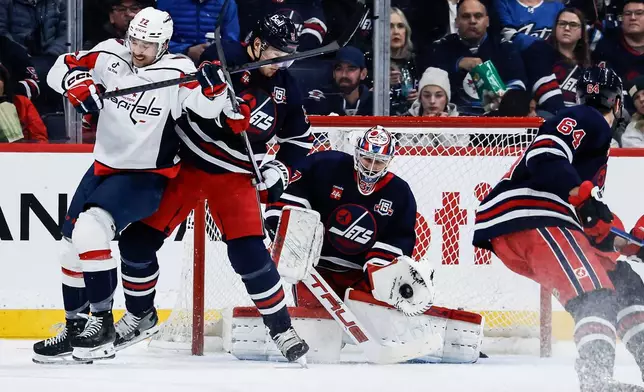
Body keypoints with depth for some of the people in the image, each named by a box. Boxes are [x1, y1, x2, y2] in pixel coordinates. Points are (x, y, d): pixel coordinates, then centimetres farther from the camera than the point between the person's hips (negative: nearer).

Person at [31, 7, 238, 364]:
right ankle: (75, 327, 30)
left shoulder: (176, 72, -17)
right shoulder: (109, 57, -4)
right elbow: (60, 69, 1)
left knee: (90, 229, -26)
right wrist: (76, 83, -20)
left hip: (146, 177, -7)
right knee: (72, 242, 12)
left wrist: (212, 83, -45)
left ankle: (101, 322, -16)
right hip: (104, 167, 7)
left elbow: (209, 107, -24)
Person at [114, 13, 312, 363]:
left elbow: (300, 138, 10)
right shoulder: (226, 57, -15)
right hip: (186, 164, -1)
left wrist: (280, 169, -4)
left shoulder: (285, 88, -1)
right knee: (138, 239, -1)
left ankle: (281, 329, -1)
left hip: (235, 177, 1)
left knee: (250, 253, -14)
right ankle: (141, 315, 22)